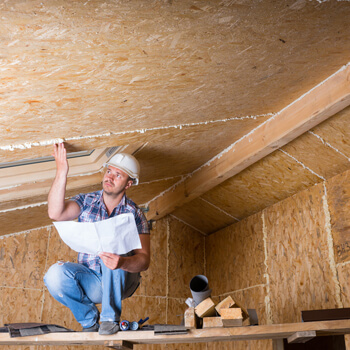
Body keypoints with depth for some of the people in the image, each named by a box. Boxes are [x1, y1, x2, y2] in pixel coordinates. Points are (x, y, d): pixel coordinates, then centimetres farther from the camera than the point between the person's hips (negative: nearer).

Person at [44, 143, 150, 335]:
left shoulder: (134, 214, -7)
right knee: (55, 274, -27)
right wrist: (62, 173, -29)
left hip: (121, 281, -2)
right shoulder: (86, 202, 0)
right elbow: (55, 213, -21)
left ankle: (110, 317, -17)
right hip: (90, 281, 2)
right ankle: (89, 318, 2)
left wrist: (122, 262, -39)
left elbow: (144, 260, -17)